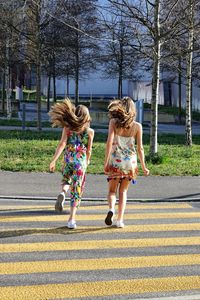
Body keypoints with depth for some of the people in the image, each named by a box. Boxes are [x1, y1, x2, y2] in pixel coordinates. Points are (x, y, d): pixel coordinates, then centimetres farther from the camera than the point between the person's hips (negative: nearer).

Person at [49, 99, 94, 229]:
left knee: (66, 180, 29)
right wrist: (87, 161, 24)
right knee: (77, 190, 4)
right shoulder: (90, 131, -2)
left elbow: (62, 144, -10)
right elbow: (89, 150, 4)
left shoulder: (68, 128, -2)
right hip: (81, 160, -1)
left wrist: (54, 160, -10)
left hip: (68, 159, 1)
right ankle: (72, 219, -1)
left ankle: (63, 193, -6)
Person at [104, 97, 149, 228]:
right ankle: (120, 220, 9)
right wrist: (143, 166, 8)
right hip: (130, 161, 1)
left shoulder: (114, 122, -4)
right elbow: (140, 148, 0)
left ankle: (111, 209, -18)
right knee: (123, 191, 16)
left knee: (112, 190, 12)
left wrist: (106, 161, -7)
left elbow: (109, 142, -11)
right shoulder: (137, 126, 0)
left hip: (115, 161, -1)